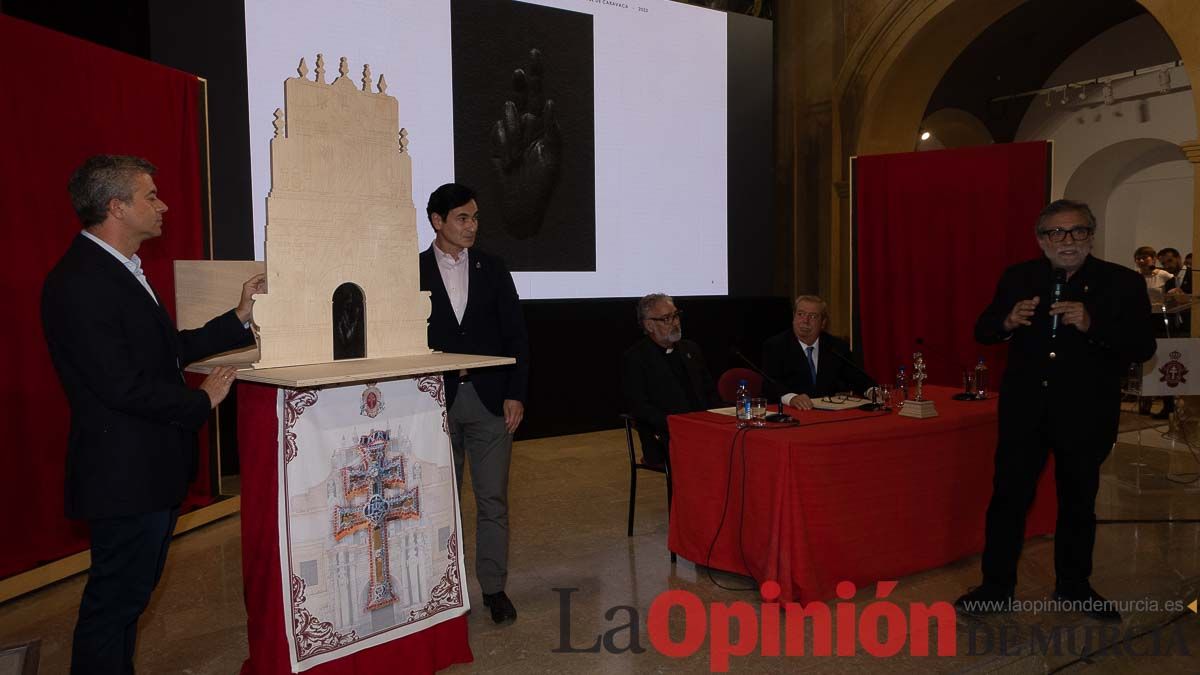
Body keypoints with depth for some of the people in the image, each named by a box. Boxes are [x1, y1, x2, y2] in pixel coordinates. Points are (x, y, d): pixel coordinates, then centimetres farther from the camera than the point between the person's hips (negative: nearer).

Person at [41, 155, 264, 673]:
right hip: (125, 475, -10)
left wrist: (240, 318, 7)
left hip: (153, 470, 10)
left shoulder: (121, 271, 11)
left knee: (130, 594, 22)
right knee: (114, 601, 6)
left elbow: (167, 349, 13)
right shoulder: (81, 282, -21)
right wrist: (200, 402, -12)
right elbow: (123, 386, -25)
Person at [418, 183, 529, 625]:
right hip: (437, 401, -1)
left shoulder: (493, 269, 7)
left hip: (490, 399, 1)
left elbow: (515, 335, 5)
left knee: (493, 500, 5)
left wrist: (515, 395, -3)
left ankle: (494, 588, 16)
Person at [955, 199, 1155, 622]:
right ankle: (996, 588, 16)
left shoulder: (1123, 282, -5)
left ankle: (1074, 586, 34)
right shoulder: (1018, 278, 1)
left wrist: (1092, 326, -28)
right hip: (1024, 411, 1)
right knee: (1008, 498, 4)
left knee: (1078, 503, 16)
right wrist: (1007, 322, -21)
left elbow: (1143, 347, -11)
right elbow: (982, 333, 2)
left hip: (1085, 415, -1)